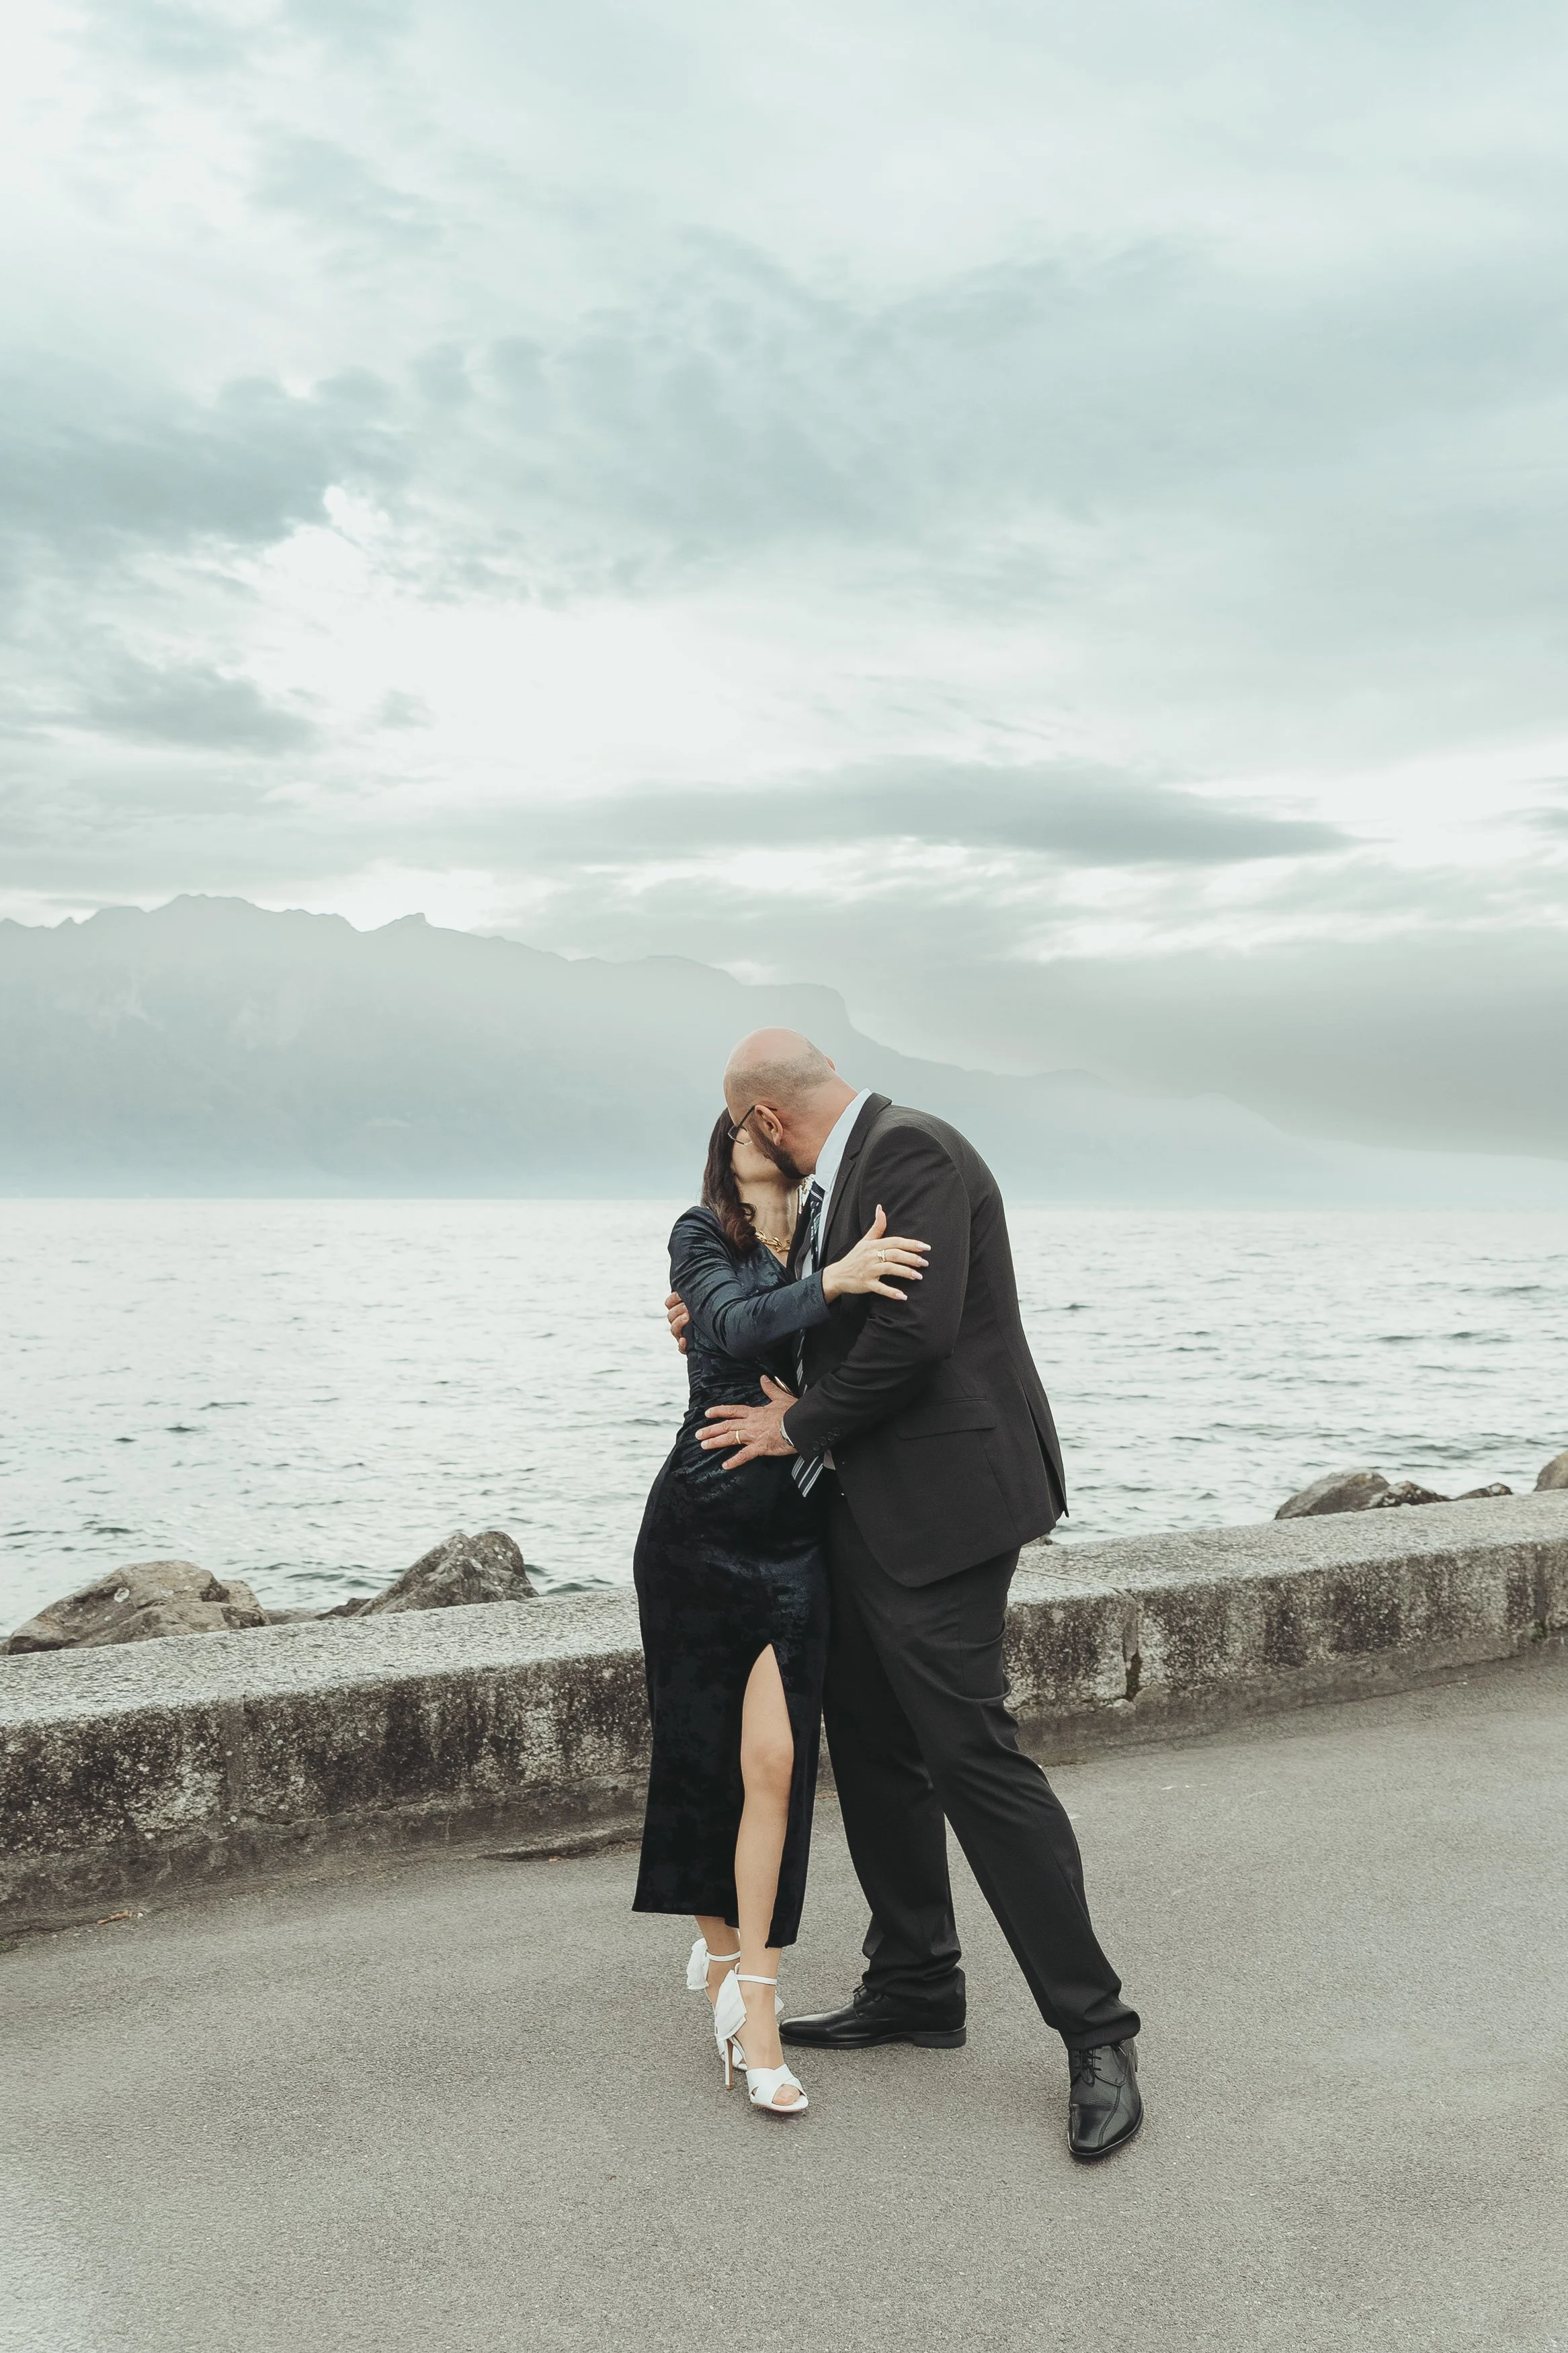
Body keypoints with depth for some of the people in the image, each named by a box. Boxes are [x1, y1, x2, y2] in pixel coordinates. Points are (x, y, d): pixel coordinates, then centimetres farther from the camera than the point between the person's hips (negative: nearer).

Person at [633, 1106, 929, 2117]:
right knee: (703, 1751, 8)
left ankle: (751, 1997, 0)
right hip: (700, 1527, -1)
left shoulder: (843, 1241, 7)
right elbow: (739, 1325, -19)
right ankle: (720, 1949, 29)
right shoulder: (703, 1239, 1)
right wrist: (831, 1283, -35)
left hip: (797, 1538, 1)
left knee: (774, 1760, -8)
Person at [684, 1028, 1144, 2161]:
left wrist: (799, 1426, -12)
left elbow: (914, 1333, -25)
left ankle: (1096, 2033, 2)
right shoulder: (841, 1181, 15)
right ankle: (914, 1988, 29)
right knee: (874, 1752, 15)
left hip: (940, 1501, -10)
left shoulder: (912, 1152, -16)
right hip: (868, 1512, 10)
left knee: (972, 1753, -9)